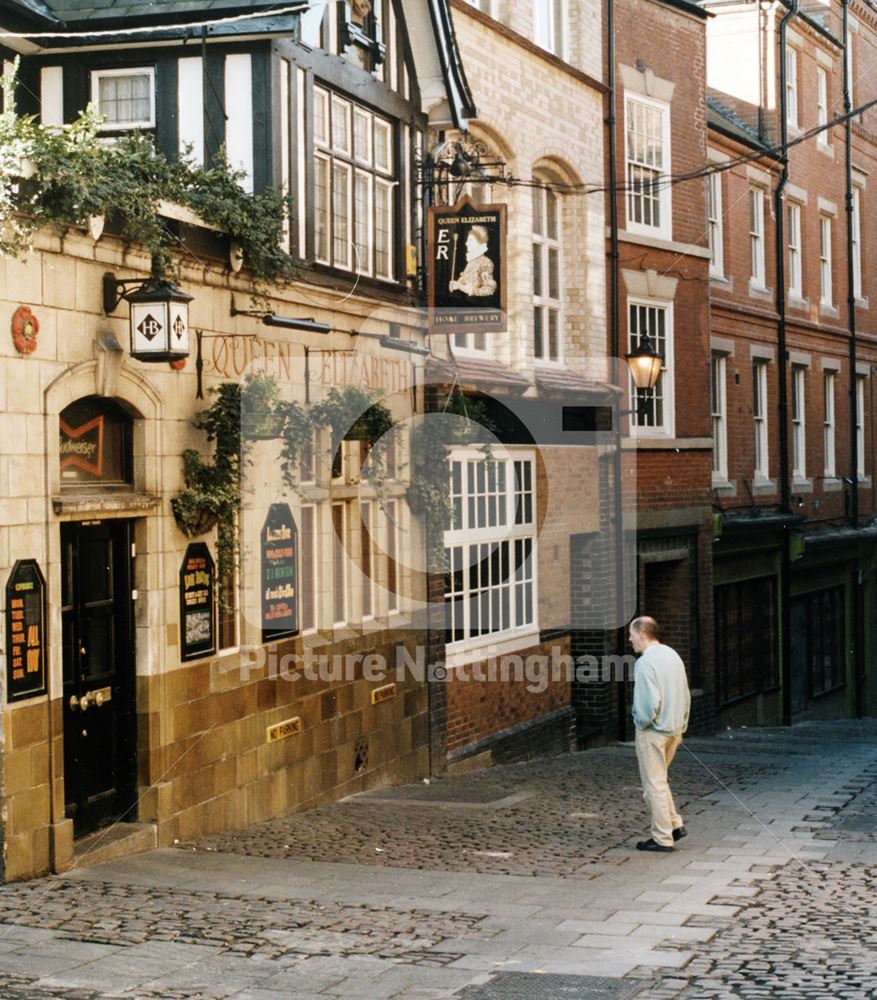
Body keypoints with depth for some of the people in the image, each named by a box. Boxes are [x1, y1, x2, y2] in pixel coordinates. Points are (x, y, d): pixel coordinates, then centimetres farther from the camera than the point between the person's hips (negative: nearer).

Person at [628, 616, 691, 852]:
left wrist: (642, 723, -7)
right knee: (659, 780, 22)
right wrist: (681, 727, 19)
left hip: (653, 730, -8)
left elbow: (650, 701, -24)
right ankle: (675, 825, 19)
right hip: (673, 729, 8)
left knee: (654, 784, 1)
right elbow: (686, 696, 14)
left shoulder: (646, 662, -18)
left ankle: (662, 838, 5)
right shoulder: (673, 656, 9)